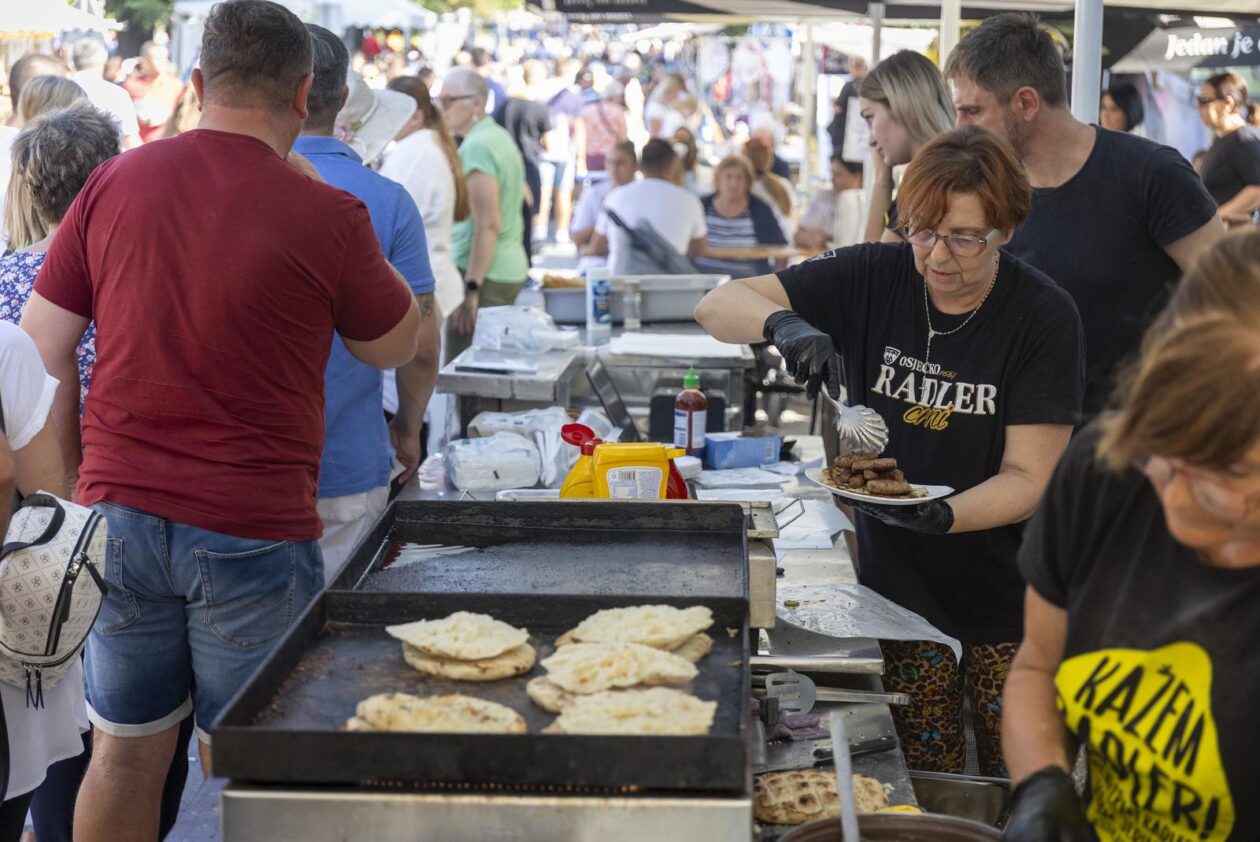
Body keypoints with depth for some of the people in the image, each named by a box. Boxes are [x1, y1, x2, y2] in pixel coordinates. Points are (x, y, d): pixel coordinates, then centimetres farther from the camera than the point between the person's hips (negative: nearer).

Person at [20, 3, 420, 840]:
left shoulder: (114, 183, 1)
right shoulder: (325, 214, -10)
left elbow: (41, 353, 5)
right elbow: (396, 345, 7)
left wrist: (75, 472, 16)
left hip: (121, 512, 4)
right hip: (252, 534, -3)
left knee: (126, 753, 16)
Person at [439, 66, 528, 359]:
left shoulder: (477, 147, -15)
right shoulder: (500, 136, 15)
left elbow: (487, 225, -21)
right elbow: (523, 196, 26)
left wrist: (471, 289, -22)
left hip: (484, 273, -10)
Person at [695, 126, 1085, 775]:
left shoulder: (1044, 316, -11)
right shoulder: (875, 278, -4)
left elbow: (1027, 478, -13)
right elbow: (716, 307, -5)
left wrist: (940, 515, -31)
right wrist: (783, 323, -26)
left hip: (1006, 589, -1)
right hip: (898, 580, 2)